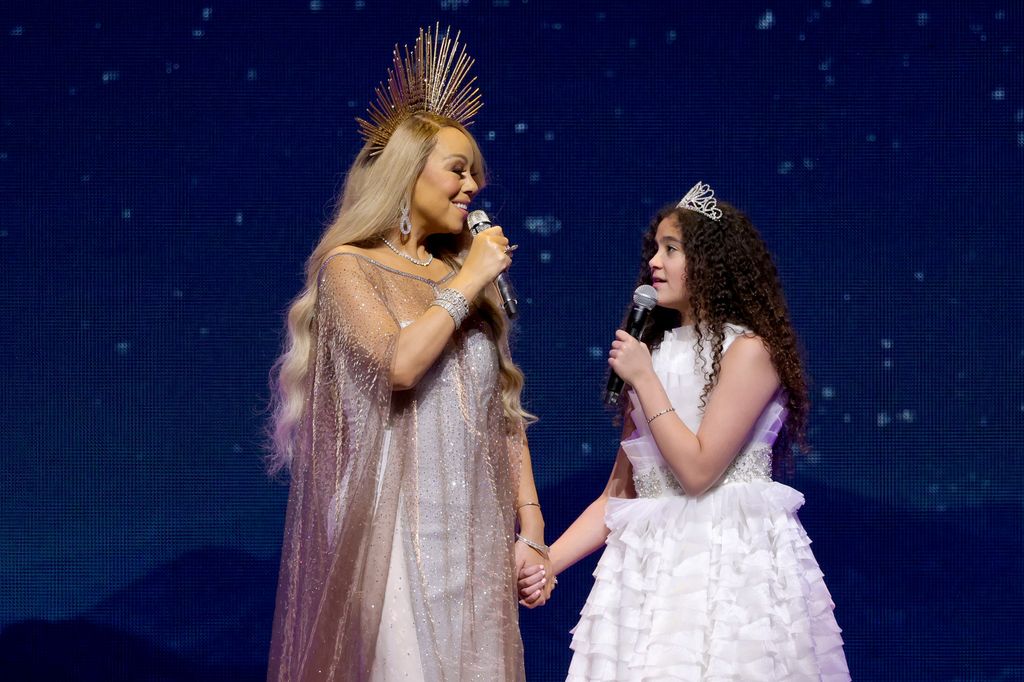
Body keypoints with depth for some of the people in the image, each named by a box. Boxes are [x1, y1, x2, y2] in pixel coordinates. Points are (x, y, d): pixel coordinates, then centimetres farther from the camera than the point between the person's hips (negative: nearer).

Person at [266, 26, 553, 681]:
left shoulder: (468, 278, 16)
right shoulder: (350, 266, 1)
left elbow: (505, 413, 16)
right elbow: (400, 362, -18)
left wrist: (530, 531, 10)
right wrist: (467, 281, -6)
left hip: (474, 533, 5)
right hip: (399, 524, -5)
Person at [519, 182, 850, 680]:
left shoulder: (748, 350, -6)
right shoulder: (654, 354, 15)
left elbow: (698, 470, -15)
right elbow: (618, 493, 13)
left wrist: (644, 380, -8)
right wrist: (549, 560, 1)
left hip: (733, 561, -6)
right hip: (653, 565, 6)